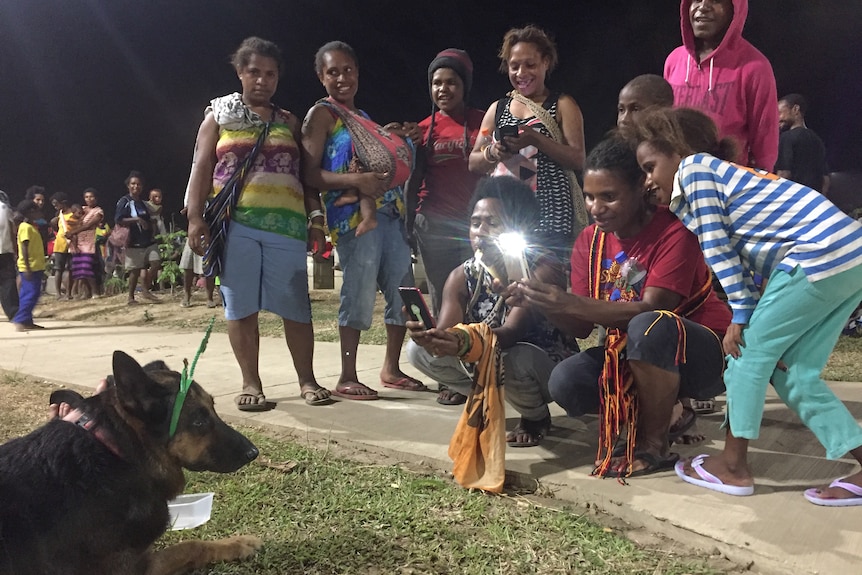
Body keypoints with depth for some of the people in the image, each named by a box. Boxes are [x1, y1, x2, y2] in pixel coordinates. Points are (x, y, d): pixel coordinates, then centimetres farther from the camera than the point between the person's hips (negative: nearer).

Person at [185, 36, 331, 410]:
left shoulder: (289, 122, 18)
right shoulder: (219, 116, 13)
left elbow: (305, 174, 15)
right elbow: (201, 169, 6)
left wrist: (315, 215, 4)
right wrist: (195, 218, -5)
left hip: (286, 224, 1)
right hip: (235, 223, -1)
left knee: (296, 305, 0)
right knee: (241, 306, 1)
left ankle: (307, 381, 8)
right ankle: (250, 383, 9)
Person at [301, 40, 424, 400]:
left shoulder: (364, 118, 23)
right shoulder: (322, 114, 1)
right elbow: (310, 174, -10)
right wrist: (357, 180, -21)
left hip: (389, 213, 8)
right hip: (353, 214, -8)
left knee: (403, 289, 8)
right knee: (360, 291, -13)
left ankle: (391, 369, 21)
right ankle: (347, 379, -3)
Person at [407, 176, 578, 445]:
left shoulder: (543, 269, -23)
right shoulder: (462, 276, -7)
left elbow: (513, 331, -36)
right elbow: (445, 331, -20)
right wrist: (429, 336, -45)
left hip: (548, 367, -5)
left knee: (510, 359, -38)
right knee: (419, 350, -11)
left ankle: (537, 417, -2)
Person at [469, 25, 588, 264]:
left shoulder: (562, 105, 6)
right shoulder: (497, 109, 16)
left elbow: (578, 160, -5)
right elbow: (473, 163, 15)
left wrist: (536, 139, -17)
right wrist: (493, 153, -7)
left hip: (551, 216, -3)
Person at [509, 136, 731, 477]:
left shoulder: (673, 232, -20)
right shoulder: (589, 242, -3)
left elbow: (650, 310, -31)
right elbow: (582, 327, -6)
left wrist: (571, 303, -41)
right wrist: (545, 305, -27)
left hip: (701, 353, -5)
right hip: (634, 353, 6)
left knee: (648, 326, -38)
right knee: (565, 383, -19)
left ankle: (654, 445, -16)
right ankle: (664, 411, 6)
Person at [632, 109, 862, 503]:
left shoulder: (694, 167, -1)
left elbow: (716, 247, -7)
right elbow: (737, 260, 18)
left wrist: (740, 317, -6)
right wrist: (755, 320, 14)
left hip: (820, 255, -9)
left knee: (748, 350, 0)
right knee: (793, 373, 11)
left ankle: (733, 466, 10)